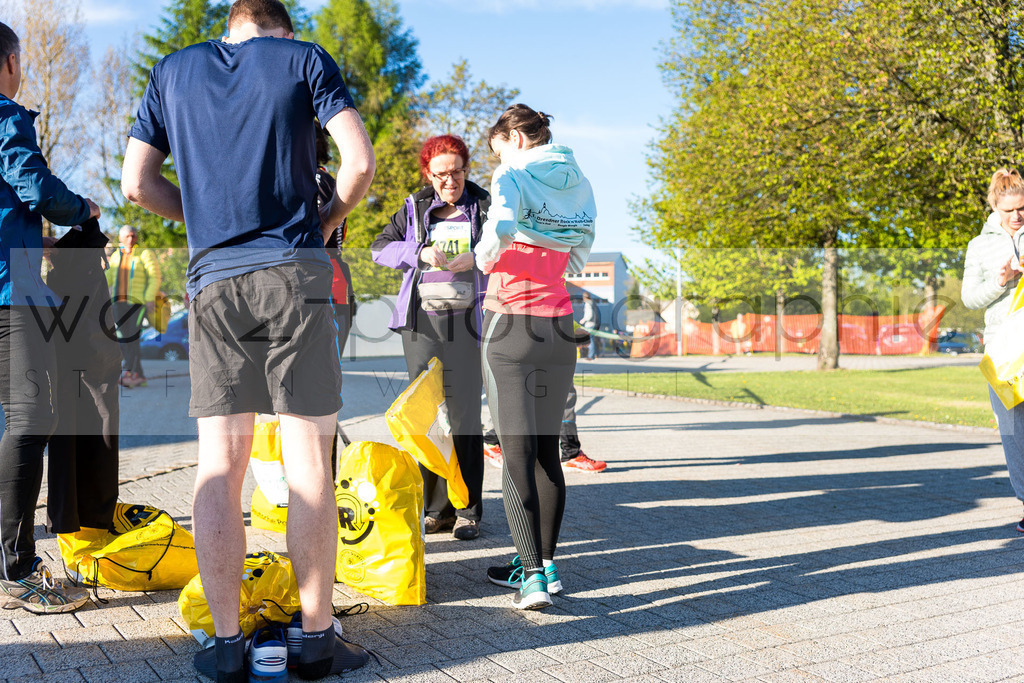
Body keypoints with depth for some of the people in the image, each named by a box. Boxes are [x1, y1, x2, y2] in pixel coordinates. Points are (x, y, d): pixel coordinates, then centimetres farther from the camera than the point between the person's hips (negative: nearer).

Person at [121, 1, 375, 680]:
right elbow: (361, 162, -1)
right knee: (309, 460, 0)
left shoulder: (172, 71, 18)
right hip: (295, 273, -2)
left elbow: (137, 182, 14)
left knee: (220, 464, 3)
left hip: (213, 279, 3)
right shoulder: (306, 58, 9)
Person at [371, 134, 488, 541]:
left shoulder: (484, 207, 9)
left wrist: (476, 258, -13)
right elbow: (381, 248, 8)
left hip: (466, 321, -2)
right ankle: (436, 509, 10)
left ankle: (468, 511, 4)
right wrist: (419, 253, -9)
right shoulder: (414, 209, 13)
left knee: (465, 416, -5)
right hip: (421, 322, 2)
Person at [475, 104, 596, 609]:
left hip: (510, 322, -6)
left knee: (517, 451, -4)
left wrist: (484, 257, -5)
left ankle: (532, 576, -7)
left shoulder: (514, 178, -7)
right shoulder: (578, 185, 12)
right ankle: (546, 564, 18)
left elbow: (498, 234, -26)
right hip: (558, 324, 6)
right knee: (547, 448, 12)